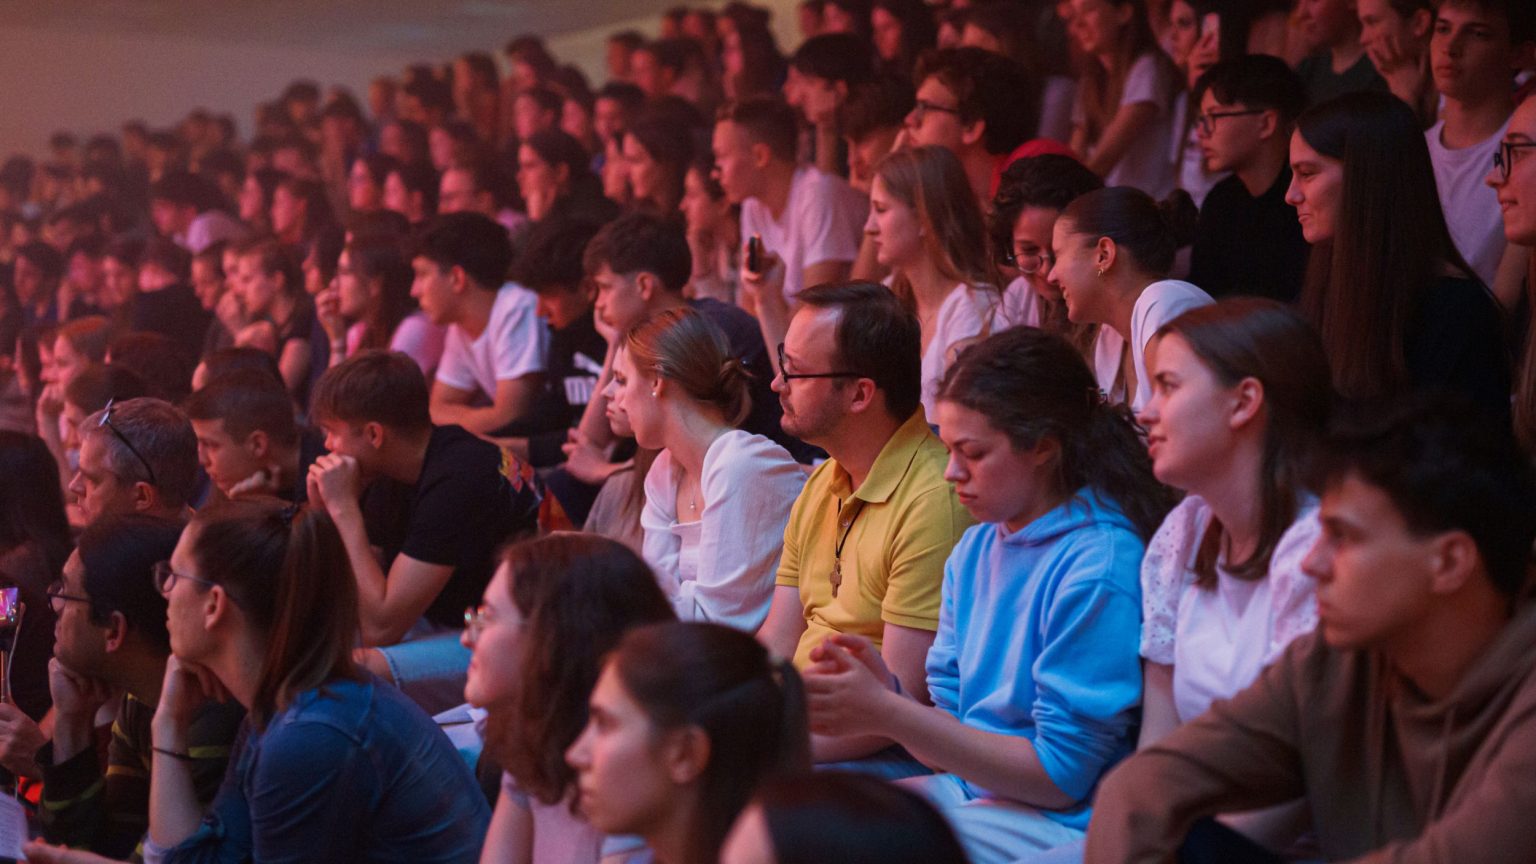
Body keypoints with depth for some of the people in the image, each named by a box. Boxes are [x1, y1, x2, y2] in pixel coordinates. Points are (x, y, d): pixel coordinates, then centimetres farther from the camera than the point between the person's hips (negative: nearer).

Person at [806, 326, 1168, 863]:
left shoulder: (1098, 568, -15)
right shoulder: (974, 550, 9)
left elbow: (1061, 774, -15)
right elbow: (952, 732, 11)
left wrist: (885, 714, -19)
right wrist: (886, 691, -11)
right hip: (970, 787, 7)